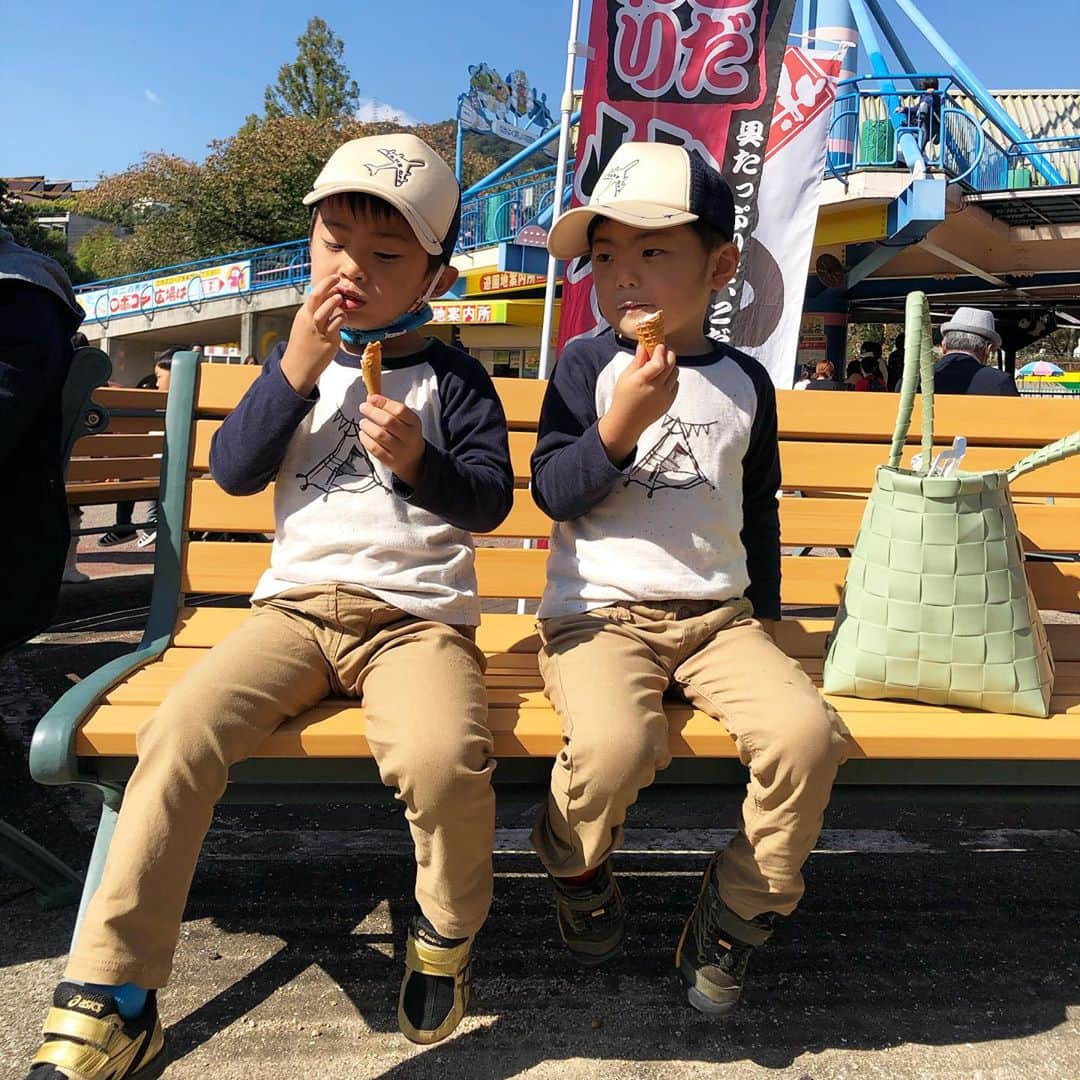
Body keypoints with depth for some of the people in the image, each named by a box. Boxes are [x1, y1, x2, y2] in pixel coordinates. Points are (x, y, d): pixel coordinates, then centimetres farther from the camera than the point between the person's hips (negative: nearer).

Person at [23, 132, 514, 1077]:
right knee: (180, 731, -23)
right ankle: (111, 1004, -9)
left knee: (444, 757, -32)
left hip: (417, 615, -2)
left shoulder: (450, 376, 6)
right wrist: (295, 372, -7)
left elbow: (490, 500, 2)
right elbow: (234, 471, 5)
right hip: (298, 603, 3)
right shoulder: (300, 356, 15)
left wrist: (419, 459, -17)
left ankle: (449, 931, 3)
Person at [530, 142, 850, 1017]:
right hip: (599, 613, -3)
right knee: (616, 744, -32)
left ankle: (733, 919, 5)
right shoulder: (588, 365, 1)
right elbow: (553, 492, -6)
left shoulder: (744, 381, 11)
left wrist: (763, 612, 17)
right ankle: (576, 869, 6)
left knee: (807, 733, -21)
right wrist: (620, 425, -21)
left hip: (718, 615, 4)